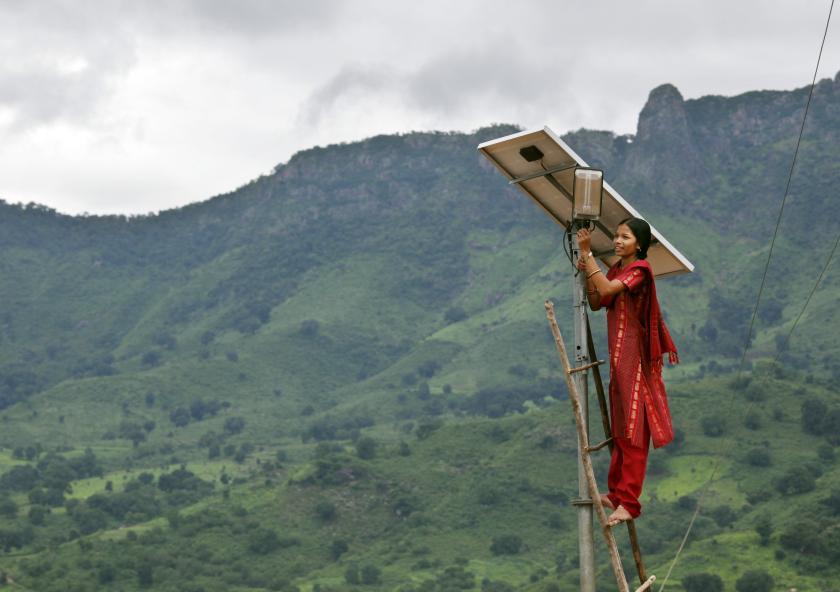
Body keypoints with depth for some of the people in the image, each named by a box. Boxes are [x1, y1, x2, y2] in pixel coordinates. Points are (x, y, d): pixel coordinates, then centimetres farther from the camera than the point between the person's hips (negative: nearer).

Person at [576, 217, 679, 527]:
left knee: (633, 428, -8)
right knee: (620, 426, 14)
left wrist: (588, 253, -24)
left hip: (634, 354, -9)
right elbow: (596, 303, 9)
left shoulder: (639, 270, -12)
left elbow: (607, 290, -27)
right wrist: (586, 273, -3)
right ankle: (617, 493, 22)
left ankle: (629, 501, -10)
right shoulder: (616, 269, 14)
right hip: (618, 353, 9)